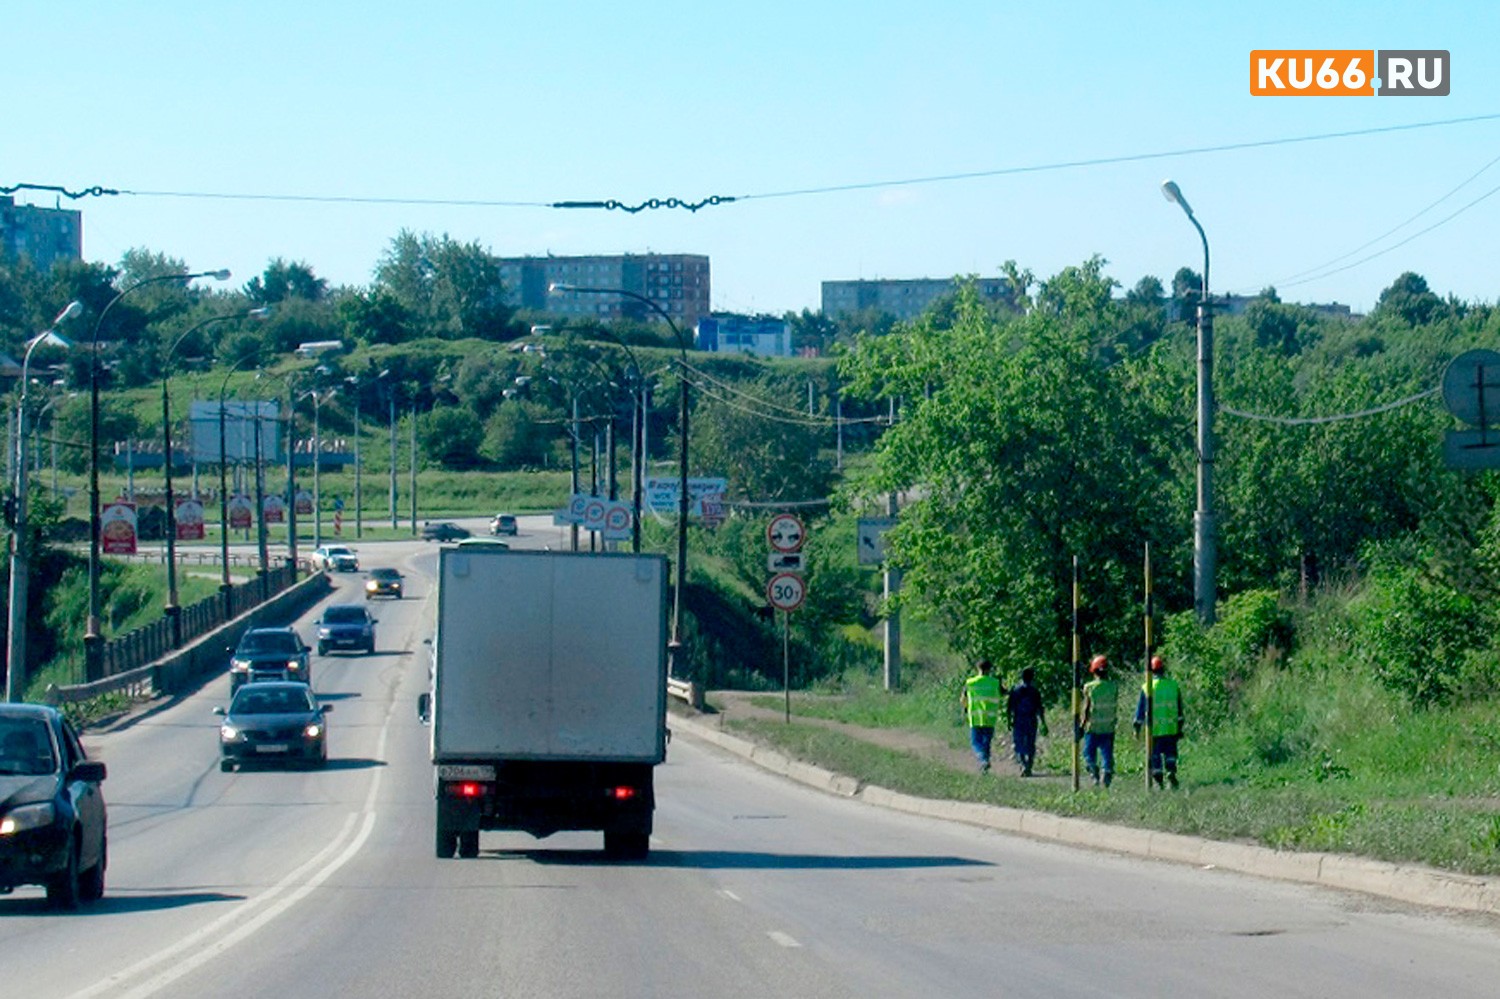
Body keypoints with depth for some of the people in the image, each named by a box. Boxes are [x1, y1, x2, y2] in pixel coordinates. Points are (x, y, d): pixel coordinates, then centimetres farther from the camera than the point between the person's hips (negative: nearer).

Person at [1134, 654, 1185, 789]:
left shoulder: (1147, 687, -5)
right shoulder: (1174, 685, 2)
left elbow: (1141, 708, 0)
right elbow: (1179, 709, 8)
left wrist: (1137, 727, 10)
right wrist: (1180, 727, 15)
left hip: (1154, 729, -2)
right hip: (1171, 728, 2)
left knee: (1155, 756, 7)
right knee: (1170, 753, 10)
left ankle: (1158, 781, 6)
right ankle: (1171, 774, -9)